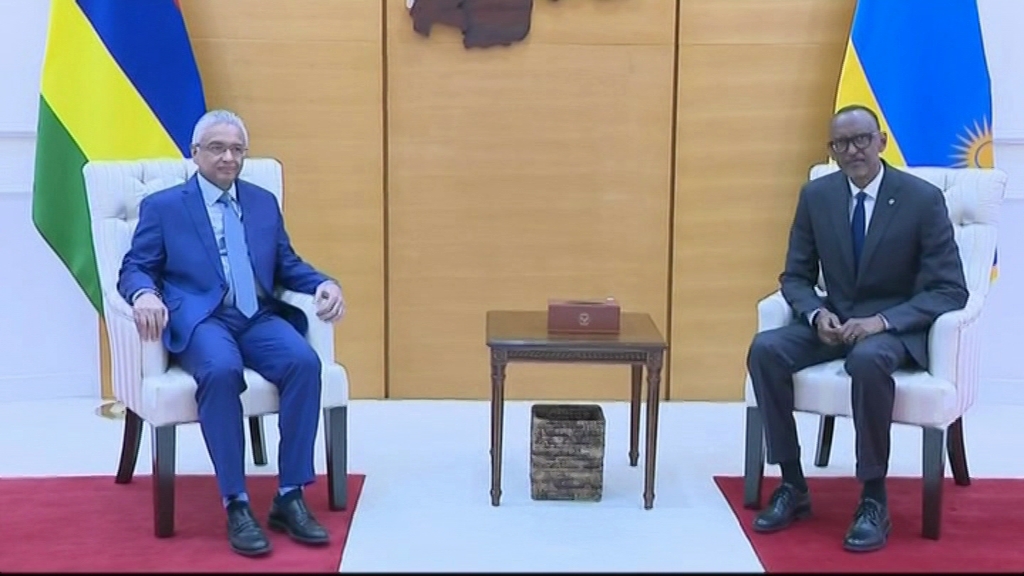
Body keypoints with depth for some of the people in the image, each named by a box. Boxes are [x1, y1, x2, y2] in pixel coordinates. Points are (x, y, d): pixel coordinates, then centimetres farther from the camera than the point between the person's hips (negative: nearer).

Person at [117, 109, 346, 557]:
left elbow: (287, 266, 19)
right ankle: (236, 505, -29)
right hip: (200, 320, -3)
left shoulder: (264, 203, 21)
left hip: (259, 318, 4)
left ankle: (290, 497, -21)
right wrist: (144, 294, -20)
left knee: (304, 361, -29)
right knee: (221, 369, -38)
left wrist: (324, 283, -2)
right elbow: (134, 269, 4)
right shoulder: (162, 206, 10)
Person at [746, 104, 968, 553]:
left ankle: (874, 500, -24)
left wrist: (881, 320, -26)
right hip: (834, 320, 4)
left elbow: (950, 291, -11)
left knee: (868, 360, -39)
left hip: (898, 327, -4)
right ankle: (792, 486, -14)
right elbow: (796, 276, 7)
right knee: (765, 349, -25)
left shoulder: (923, 199, -10)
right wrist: (817, 314, -17)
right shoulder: (816, 195, 1)